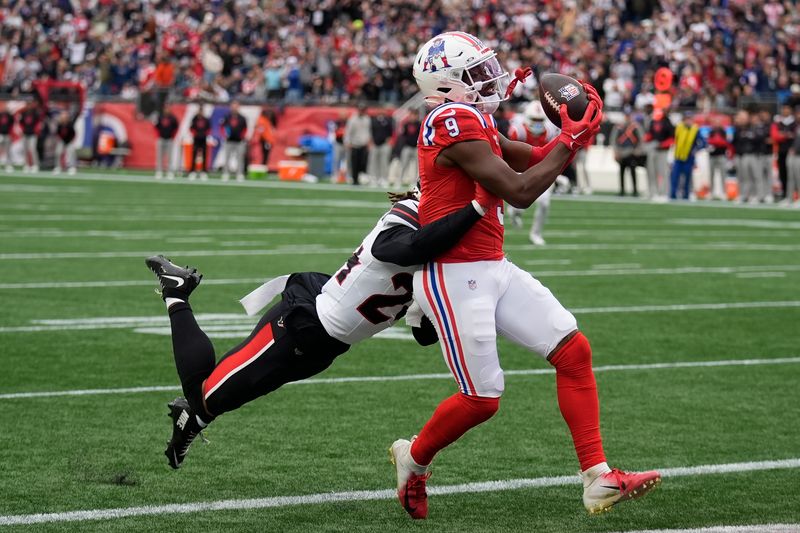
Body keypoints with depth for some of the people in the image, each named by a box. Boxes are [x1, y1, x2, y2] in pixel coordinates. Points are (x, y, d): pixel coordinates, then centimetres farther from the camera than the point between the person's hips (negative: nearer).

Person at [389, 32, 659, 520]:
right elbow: (520, 191, -20)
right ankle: (414, 458, 25)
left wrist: (575, 134, 0)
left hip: (492, 269, 10)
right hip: (455, 277, -10)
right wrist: (570, 140, -11)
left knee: (574, 351, 0)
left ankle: (598, 479, -1)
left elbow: (533, 162, 16)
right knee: (483, 400, -3)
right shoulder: (456, 123, -18)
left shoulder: (471, 121, 12)